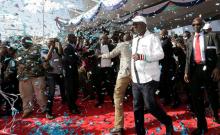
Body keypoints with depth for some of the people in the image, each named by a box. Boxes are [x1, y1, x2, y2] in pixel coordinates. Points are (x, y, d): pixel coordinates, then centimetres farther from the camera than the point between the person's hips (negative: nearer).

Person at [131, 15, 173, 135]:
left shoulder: (152, 38, -7)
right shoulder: (134, 40, 16)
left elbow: (160, 54, -18)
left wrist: (142, 56, -30)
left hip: (149, 78, -7)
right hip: (136, 79, 7)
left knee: (150, 106, -6)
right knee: (137, 107, 11)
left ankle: (168, 122, 21)